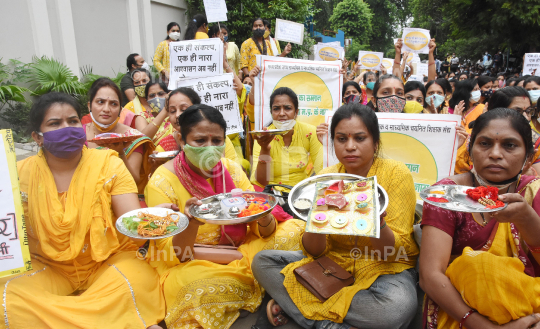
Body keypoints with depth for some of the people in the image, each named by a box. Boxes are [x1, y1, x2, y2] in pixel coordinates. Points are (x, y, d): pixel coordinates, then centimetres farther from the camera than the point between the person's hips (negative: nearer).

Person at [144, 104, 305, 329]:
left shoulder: (232, 170, -3)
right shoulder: (162, 182, -14)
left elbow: (264, 232, -5)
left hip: (239, 252, 4)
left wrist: (264, 219, -28)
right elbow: (172, 254, -15)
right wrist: (192, 223, -32)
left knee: (296, 230, -12)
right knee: (200, 286, -38)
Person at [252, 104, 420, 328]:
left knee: (398, 306, -36)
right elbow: (314, 251, -7)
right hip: (333, 260, 3)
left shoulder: (396, 174, -12)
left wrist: (377, 223, -38)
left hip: (385, 267, -2)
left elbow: (395, 251, -16)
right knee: (262, 261, -8)